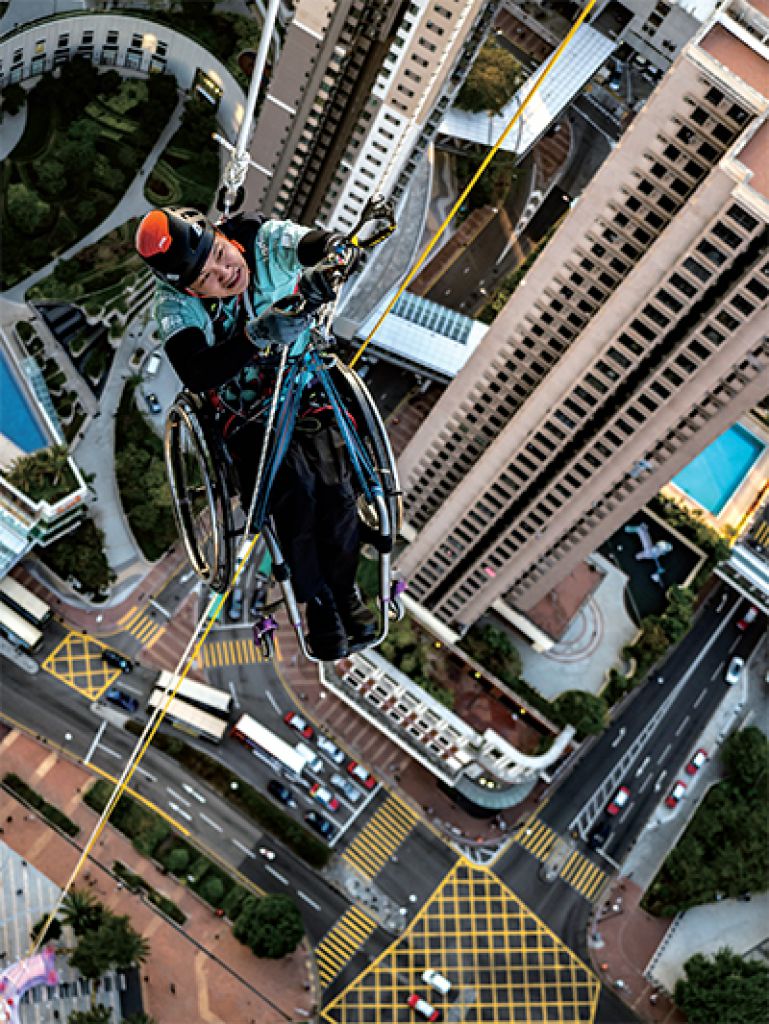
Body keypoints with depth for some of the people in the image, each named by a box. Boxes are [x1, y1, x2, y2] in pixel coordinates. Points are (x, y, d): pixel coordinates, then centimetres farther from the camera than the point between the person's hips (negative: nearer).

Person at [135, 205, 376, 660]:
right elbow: (196, 375, -31)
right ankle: (318, 604, -7)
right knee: (294, 485, -26)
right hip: (245, 413, -1)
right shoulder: (176, 302, -18)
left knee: (334, 483, -18)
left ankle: (345, 588, 8)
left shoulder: (266, 239, -15)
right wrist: (255, 336, -45)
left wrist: (318, 275, -54)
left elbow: (329, 244, -31)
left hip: (308, 387, 2)